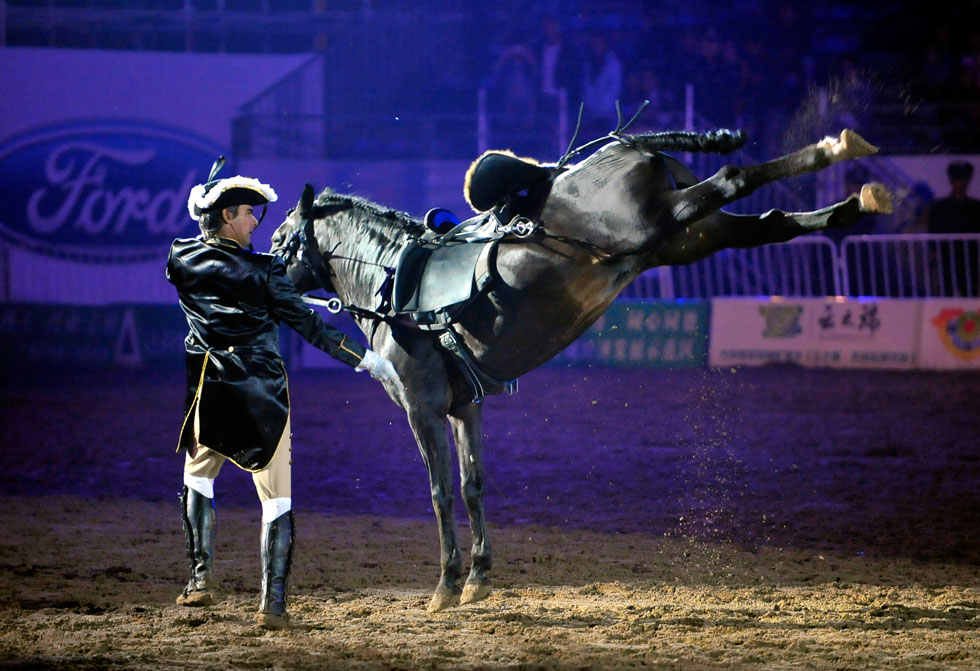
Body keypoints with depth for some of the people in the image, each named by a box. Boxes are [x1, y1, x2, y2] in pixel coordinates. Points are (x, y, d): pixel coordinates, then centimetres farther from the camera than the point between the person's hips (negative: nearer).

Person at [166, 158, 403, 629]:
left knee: (197, 474, 26)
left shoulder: (181, 260, 0)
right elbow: (308, 325, -8)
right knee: (277, 495, 4)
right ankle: (272, 600, -2)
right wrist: (369, 361, -5)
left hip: (207, 392, 3)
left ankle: (201, 577, 17)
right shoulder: (263, 272, -8)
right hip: (262, 395, -3)